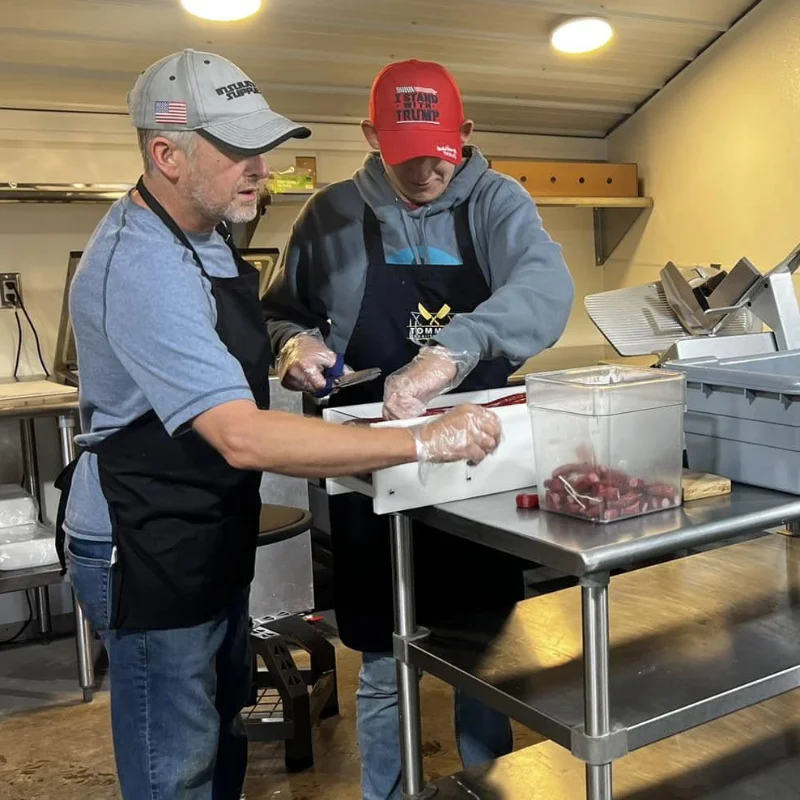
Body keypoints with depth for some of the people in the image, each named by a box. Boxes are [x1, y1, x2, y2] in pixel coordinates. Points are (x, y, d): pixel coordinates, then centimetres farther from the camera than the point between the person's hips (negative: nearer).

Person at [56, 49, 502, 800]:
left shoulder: (198, 231, 4)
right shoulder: (142, 269, -28)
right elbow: (246, 439, -36)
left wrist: (283, 350, 6)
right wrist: (424, 443, -35)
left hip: (210, 537, 10)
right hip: (148, 551, -9)